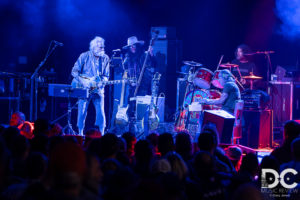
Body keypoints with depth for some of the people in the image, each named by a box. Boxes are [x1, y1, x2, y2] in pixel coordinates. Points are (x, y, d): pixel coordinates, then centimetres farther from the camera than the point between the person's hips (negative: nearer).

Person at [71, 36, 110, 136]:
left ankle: (101, 134, 1)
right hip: (84, 89, -2)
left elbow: (106, 75, 11)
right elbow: (74, 71, -2)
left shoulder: (105, 58, 6)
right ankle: (80, 133, 10)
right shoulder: (84, 56, -2)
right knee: (82, 112, -3)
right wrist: (83, 81, -15)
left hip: (98, 89, 2)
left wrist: (102, 82, -10)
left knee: (100, 112, -7)